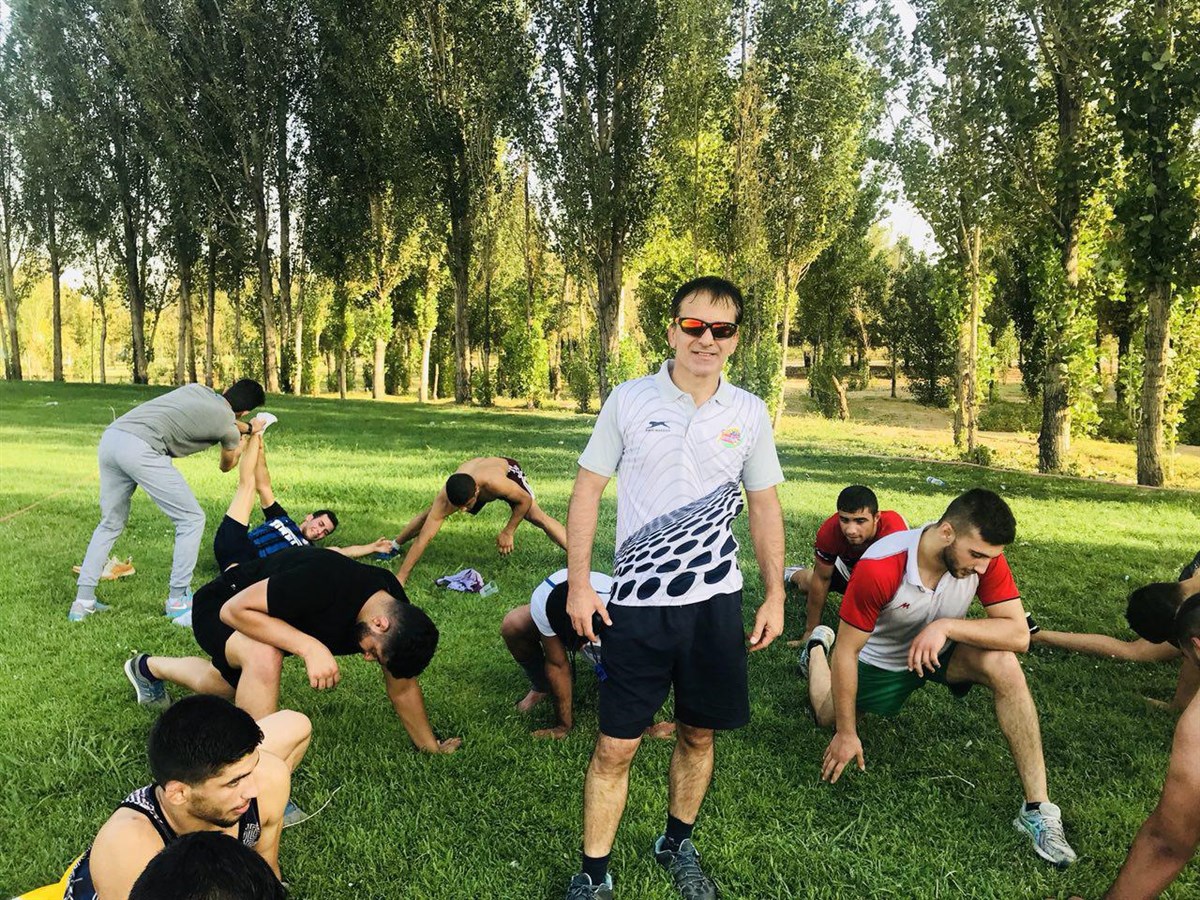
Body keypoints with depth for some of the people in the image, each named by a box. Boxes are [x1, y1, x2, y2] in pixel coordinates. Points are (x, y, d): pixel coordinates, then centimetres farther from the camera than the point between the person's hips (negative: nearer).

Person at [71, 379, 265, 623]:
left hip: (110, 437, 8)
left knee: (110, 524, 22)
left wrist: (246, 427, 56)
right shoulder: (228, 427, 6)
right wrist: (241, 445, 49)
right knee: (191, 519, 7)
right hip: (140, 449, -8)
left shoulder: (199, 389, 22)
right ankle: (178, 600, 10)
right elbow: (226, 466, 29)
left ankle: (83, 601, 21)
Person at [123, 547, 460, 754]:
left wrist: (430, 745, 1)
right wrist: (310, 647, -48)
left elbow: (402, 686, -7)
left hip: (273, 617, 7)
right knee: (265, 656, -40)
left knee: (227, 685, 34)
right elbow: (234, 609, -39)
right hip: (220, 606, -7)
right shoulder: (324, 581, -45)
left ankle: (149, 667, 65)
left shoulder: (398, 614, -22)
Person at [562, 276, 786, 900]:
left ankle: (677, 846, 38)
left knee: (698, 734, 15)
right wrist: (578, 584, -5)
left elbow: (764, 506, 9)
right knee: (616, 746, 3)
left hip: (716, 601, 2)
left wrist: (775, 595, 6)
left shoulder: (749, 413, 2)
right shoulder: (630, 400, -4)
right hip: (638, 603, -2)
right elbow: (587, 489, -1)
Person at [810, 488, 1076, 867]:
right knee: (828, 717, 16)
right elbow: (847, 653, -29)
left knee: (1004, 665, -29)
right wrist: (847, 735, -23)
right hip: (880, 659, -1)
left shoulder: (983, 554, -29)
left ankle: (1037, 808, -21)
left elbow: (1018, 635, -31)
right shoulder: (879, 568, -39)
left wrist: (948, 626, -45)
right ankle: (817, 647, 48)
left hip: (941, 650, 1)